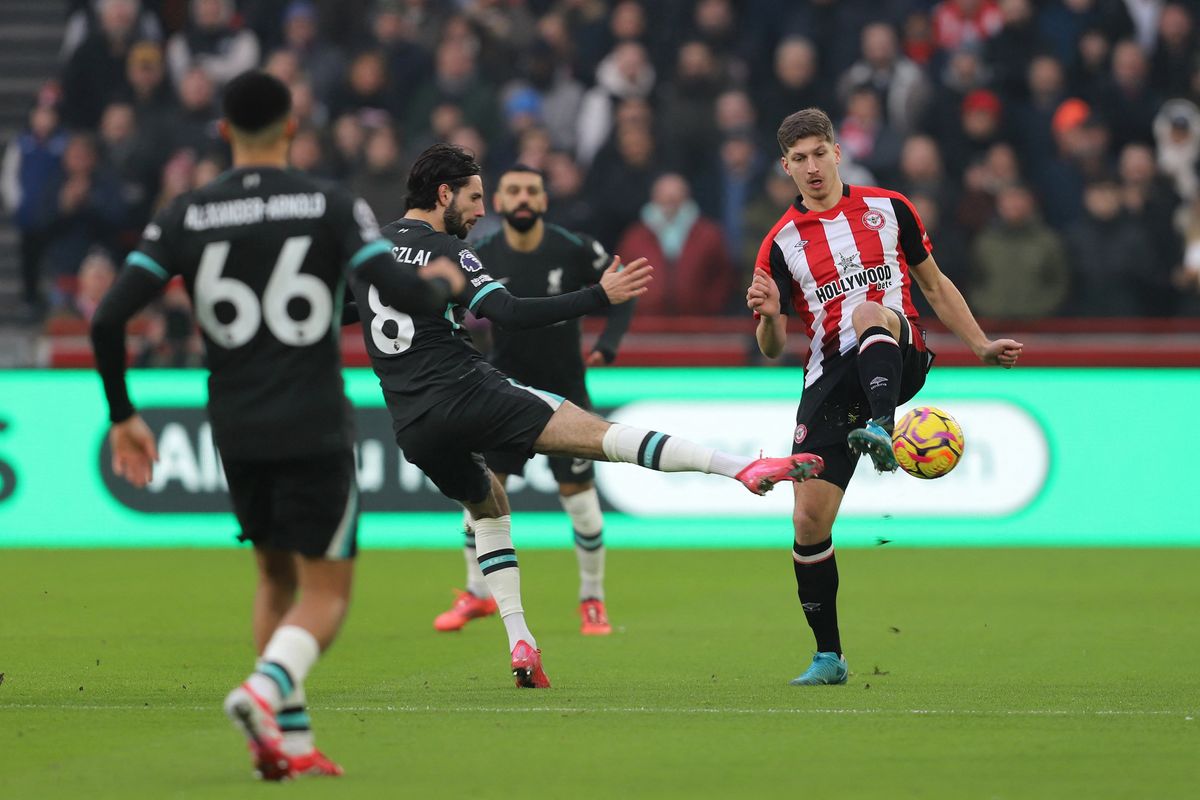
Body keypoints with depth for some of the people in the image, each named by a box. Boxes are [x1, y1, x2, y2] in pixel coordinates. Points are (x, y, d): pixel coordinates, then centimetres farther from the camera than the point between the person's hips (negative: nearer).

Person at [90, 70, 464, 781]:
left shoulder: (186, 217, 1)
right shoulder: (332, 206, -6)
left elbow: (109, 319, -5)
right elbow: (405, 295, -14)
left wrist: (122, 416, 7)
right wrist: (444, 283, 10)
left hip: (236, 433, 3)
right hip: (315, 430, -3)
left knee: (276, 579, 21)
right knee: (327, 595, 3)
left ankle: (292, 740, 13)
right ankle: (266, 689, -24)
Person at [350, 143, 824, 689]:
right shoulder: (445, 252, -5)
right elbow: (511, 315, -15)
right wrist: (599, 297, -13)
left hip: (412, 428, 6)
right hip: (467, 393, -6)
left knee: (487, 506, 28)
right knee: (596, 433, -13)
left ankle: (520, 645, 16)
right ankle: (742, 468, -25)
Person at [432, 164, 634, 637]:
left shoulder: (575, 250, -11)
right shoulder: (481, 258, -8)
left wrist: (608, 343, -11)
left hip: (564, 391, -1)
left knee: (579, 495, -4)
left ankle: (592, 600, 15)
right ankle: (477, 593, 15)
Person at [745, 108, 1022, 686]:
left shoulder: (888, 208, 10)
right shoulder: (780, 243, 8)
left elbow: (934, 285, 20)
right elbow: (772, 350, 7)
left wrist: (981, 346, 14)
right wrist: (768, 316, -16)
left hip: (898, 360, -2)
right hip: (831, 374, 2)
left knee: (869, 311, -36)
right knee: (808, 519, -7)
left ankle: (880, 431, -61)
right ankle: (828, 656, 7)